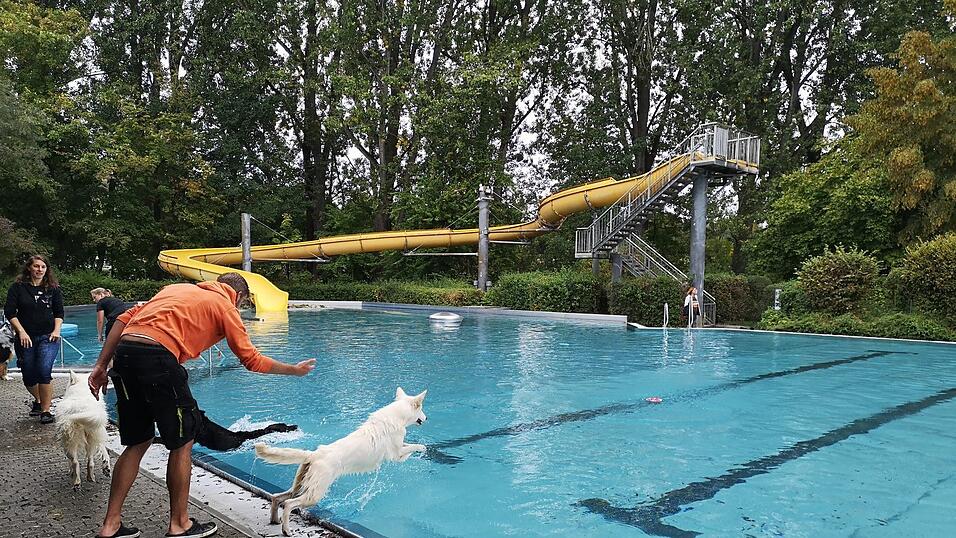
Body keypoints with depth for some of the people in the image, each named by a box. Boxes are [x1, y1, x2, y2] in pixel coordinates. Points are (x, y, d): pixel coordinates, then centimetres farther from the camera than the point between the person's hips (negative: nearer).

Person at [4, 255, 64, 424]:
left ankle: (46, 410, -8)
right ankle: (38, 401, 39)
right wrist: (21, 332, -12)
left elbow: (59, 313, 9)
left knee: (44, 371, -16)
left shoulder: (53, 288, 4)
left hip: (47, 337, -1)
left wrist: (56, 330, -5)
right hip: (26, 338, 1)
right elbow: (9, 312, -3)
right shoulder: (18, 287, 0)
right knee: (28, 376, 9)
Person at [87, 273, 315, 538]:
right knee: (182, 442, 10)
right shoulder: (225, 306, 11)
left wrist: (101, 365, 18)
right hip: (157, 358, -7)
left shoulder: (177, 288, 28)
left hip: (123, 352, 7)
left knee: (137, 443, 19)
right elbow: (251, 359, 11)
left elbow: (125, 319, 18)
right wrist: (294, 370, 23)